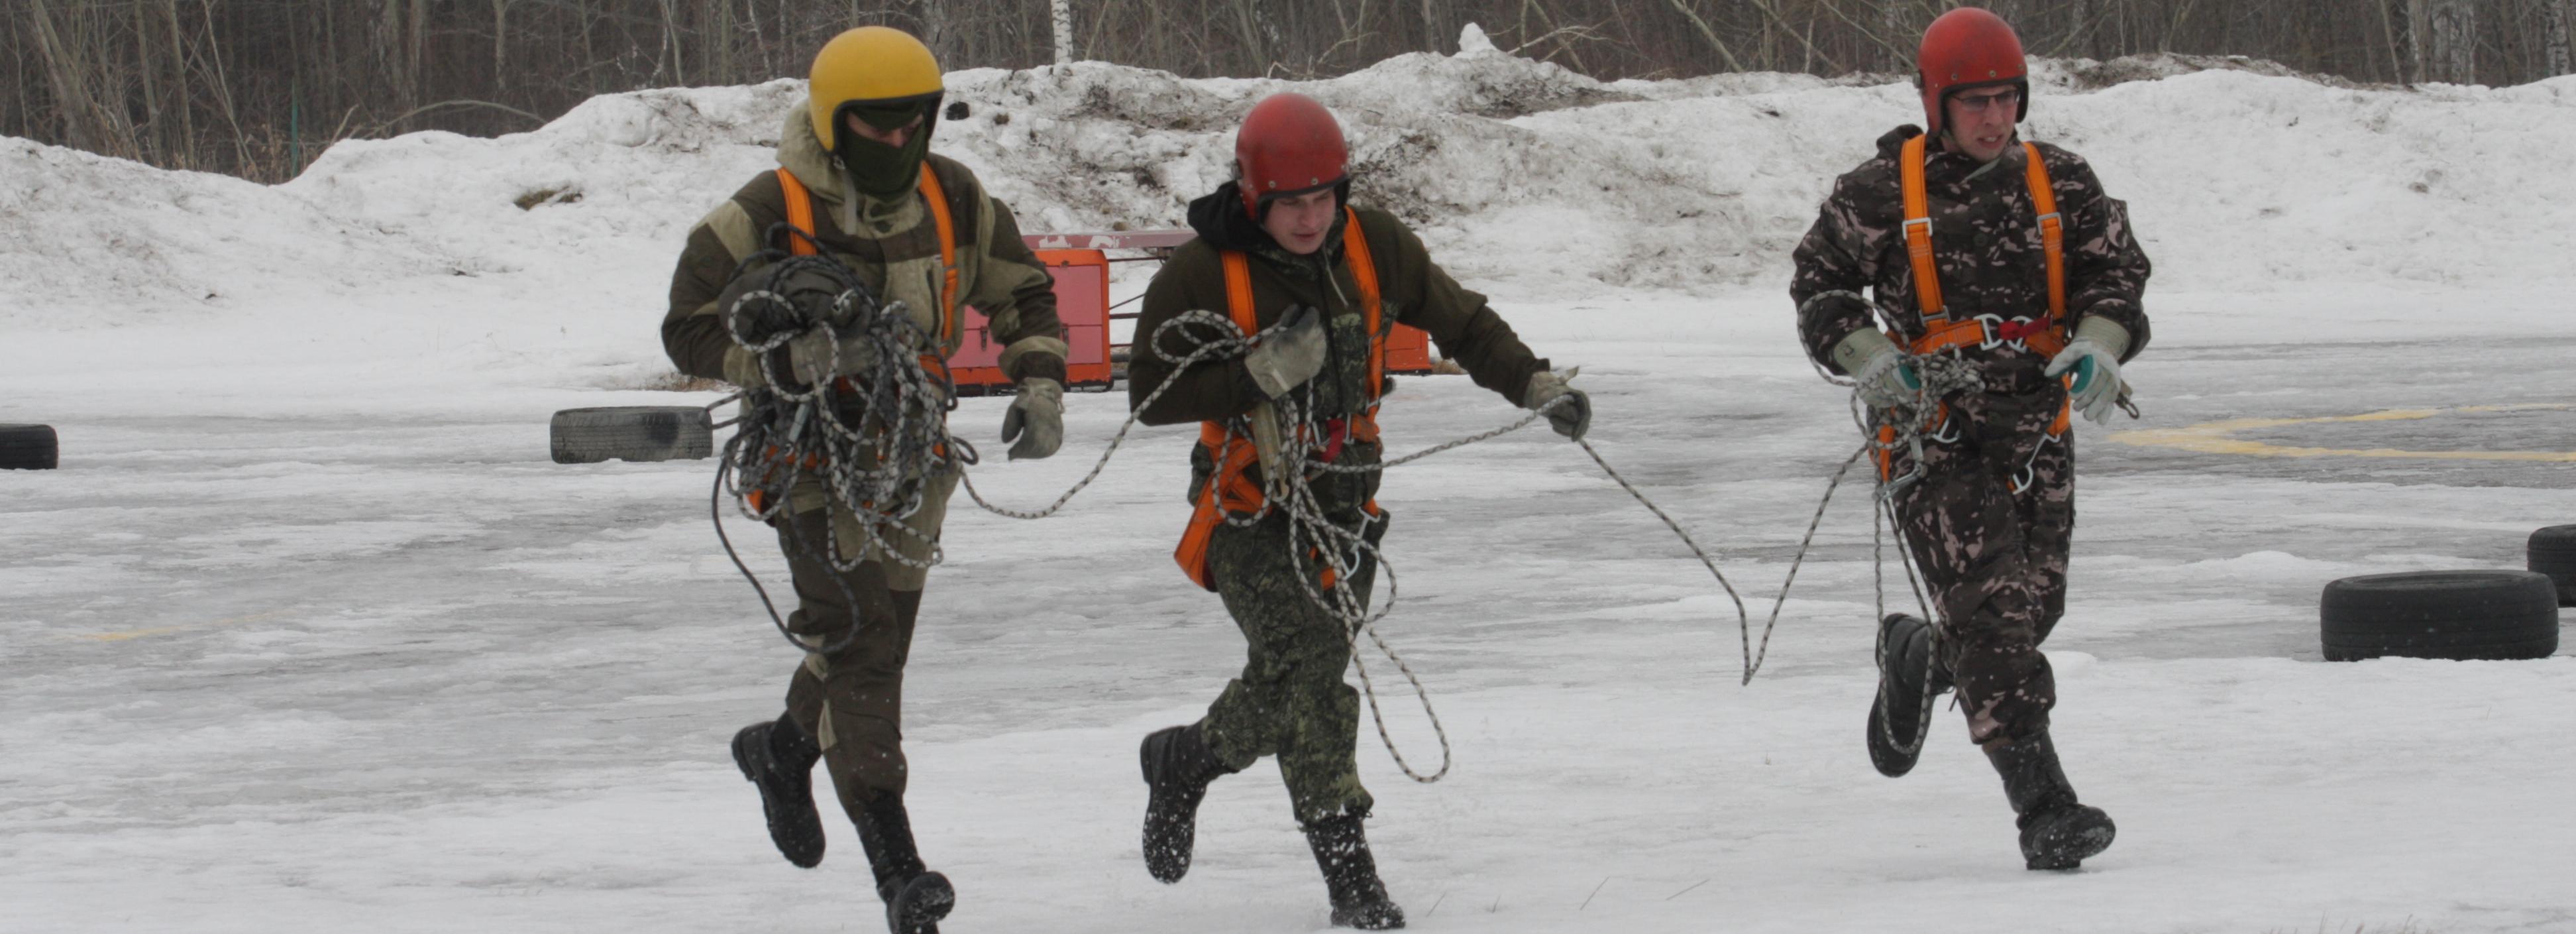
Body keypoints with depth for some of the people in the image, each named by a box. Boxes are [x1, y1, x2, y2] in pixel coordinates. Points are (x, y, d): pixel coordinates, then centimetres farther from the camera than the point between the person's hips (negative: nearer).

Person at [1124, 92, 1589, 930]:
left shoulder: (1375, 248, -2)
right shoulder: (1201, 276, -13)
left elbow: (1457, 321, 13)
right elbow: (1150, 395, -13)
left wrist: (1533, 384, 4)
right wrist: (1258, 374, -25)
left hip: (1344, 498, 4)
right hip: (1250, 506, -4)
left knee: (1296, 680, 6)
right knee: (1307, 658, -20)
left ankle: (1183, 762, 35)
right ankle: (1344, 860, -16)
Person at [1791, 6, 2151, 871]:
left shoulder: (2060, 183, 6)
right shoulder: (1881, 192, -1)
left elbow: (2116, 270, 8)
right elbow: (1819, 280, 7)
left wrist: (2099, 344, -12)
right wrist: (1864, 354, -10)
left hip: (2036, 427, 4)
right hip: (1934, 430, -4)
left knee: (2035, 604, 7)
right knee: (1991, 608, -16)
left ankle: (1917, 658, 43)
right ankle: (2043, 808, -22)